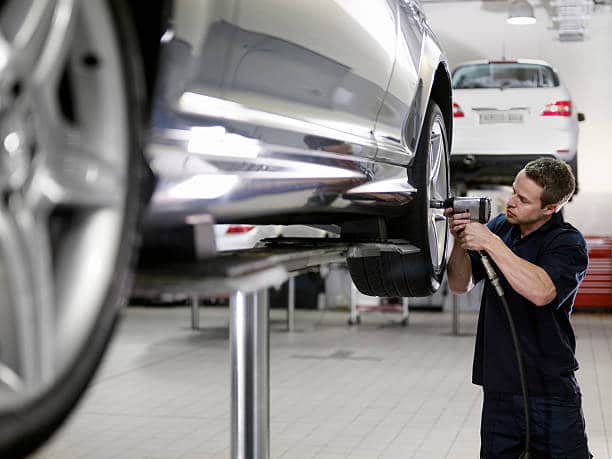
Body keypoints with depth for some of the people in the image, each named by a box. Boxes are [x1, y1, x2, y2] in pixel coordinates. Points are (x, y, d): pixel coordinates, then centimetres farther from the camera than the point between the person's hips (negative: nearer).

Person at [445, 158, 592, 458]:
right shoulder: (500, 226, 8)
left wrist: (491, 243, -24)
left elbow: (541, 291, -29)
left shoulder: (568, 243, -10)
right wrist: (460, 242, -8)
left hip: (550, 391, -5)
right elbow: (460, 285, 11)